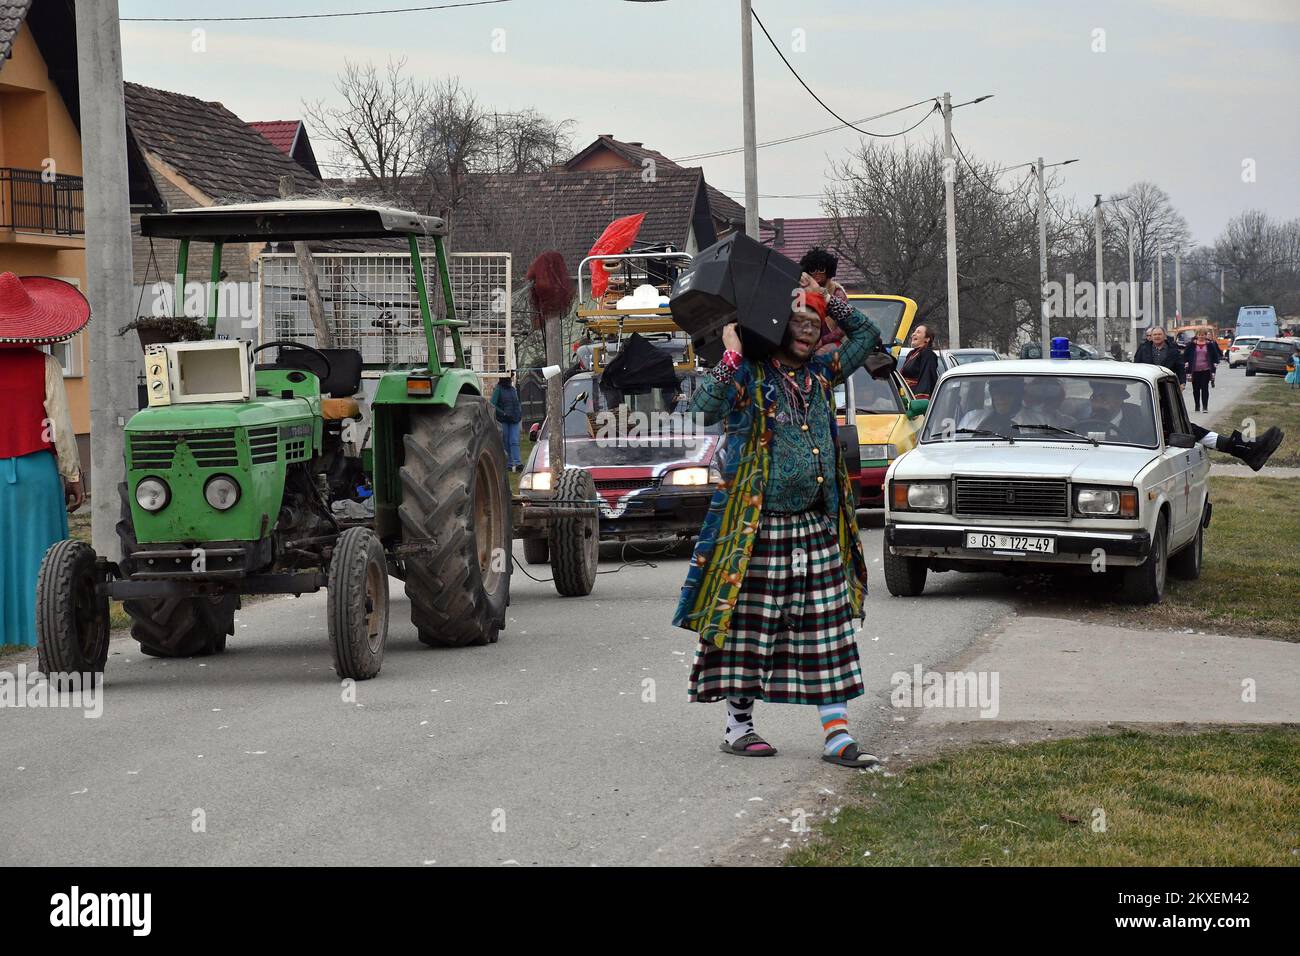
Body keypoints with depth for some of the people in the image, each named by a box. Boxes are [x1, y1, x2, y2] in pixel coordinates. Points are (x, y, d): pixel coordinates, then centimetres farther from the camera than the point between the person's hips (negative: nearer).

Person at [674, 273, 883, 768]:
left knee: (828, 626, 1)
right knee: (748, 624, 2)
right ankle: (738, 724, 14)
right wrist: (731, 356, -22)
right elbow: (706, 408, -22)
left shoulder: (819, 373, 13)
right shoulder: (749, 374, -5)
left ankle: (836, 733, 1)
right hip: (759, 526, -6)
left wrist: (826, 299, 15)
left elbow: (867, 335, 25)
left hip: (818, 527, 6)